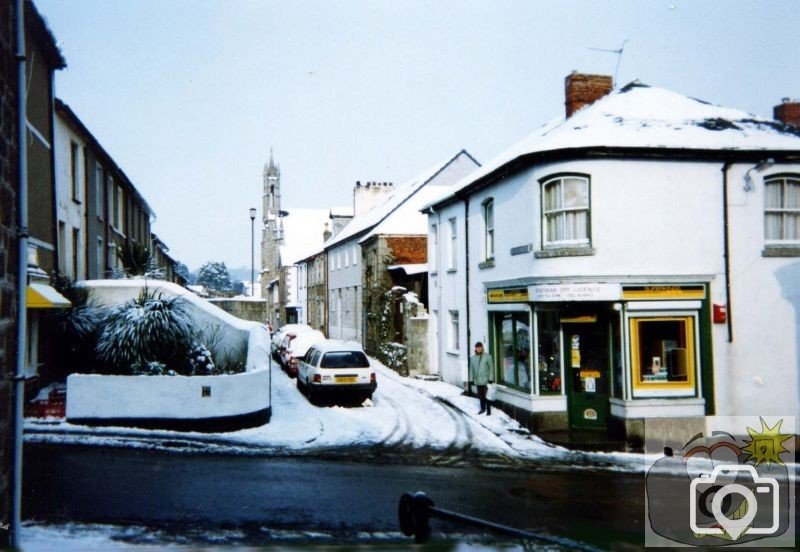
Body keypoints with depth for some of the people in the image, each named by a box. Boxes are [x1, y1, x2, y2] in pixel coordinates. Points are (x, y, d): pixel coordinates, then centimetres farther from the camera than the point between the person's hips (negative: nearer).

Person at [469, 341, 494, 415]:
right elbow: (471, 369, 13)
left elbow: (491, 368, -6)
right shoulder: (473, 358, 7)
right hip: (477, 381, 4)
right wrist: (471, 379, 10)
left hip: (486, 380, -4)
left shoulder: (487, 356, -6)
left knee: (487, 395, -6)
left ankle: (489, 410, 4)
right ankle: (483, 408, 26)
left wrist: (491, 378, -11)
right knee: (480, 395, 11)